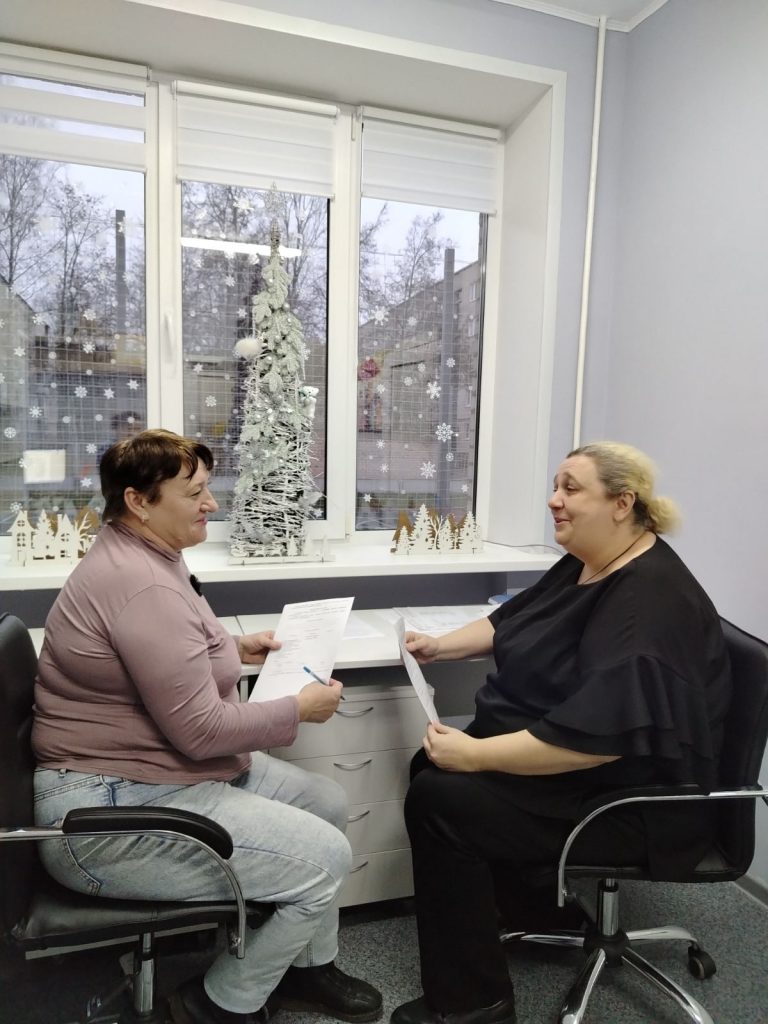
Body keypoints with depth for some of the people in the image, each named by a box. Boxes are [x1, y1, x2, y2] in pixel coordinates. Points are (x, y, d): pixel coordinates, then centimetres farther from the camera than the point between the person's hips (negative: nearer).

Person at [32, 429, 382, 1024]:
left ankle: (308, 965, 28)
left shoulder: (140, 556, 8)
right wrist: (301, 709, -13)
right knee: (325, 859, -14)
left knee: (329, 803, 11)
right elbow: (202, 730, -26)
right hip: (109, 815, -11)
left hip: (148, 773, 11)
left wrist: (233, 649, 10)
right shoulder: (144, 586, -27)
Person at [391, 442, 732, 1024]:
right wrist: (442, 647, 3)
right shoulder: (584, 566, 3)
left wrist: (475, 755, -29)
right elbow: (511, 620, 17)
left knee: (437, 800, -17)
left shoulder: (648, 600, -28)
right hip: (555, 755, 10)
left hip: (631, 798, -10)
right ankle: (538, 905, 21)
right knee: (432, 768, 7)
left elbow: (596, 735, -35)